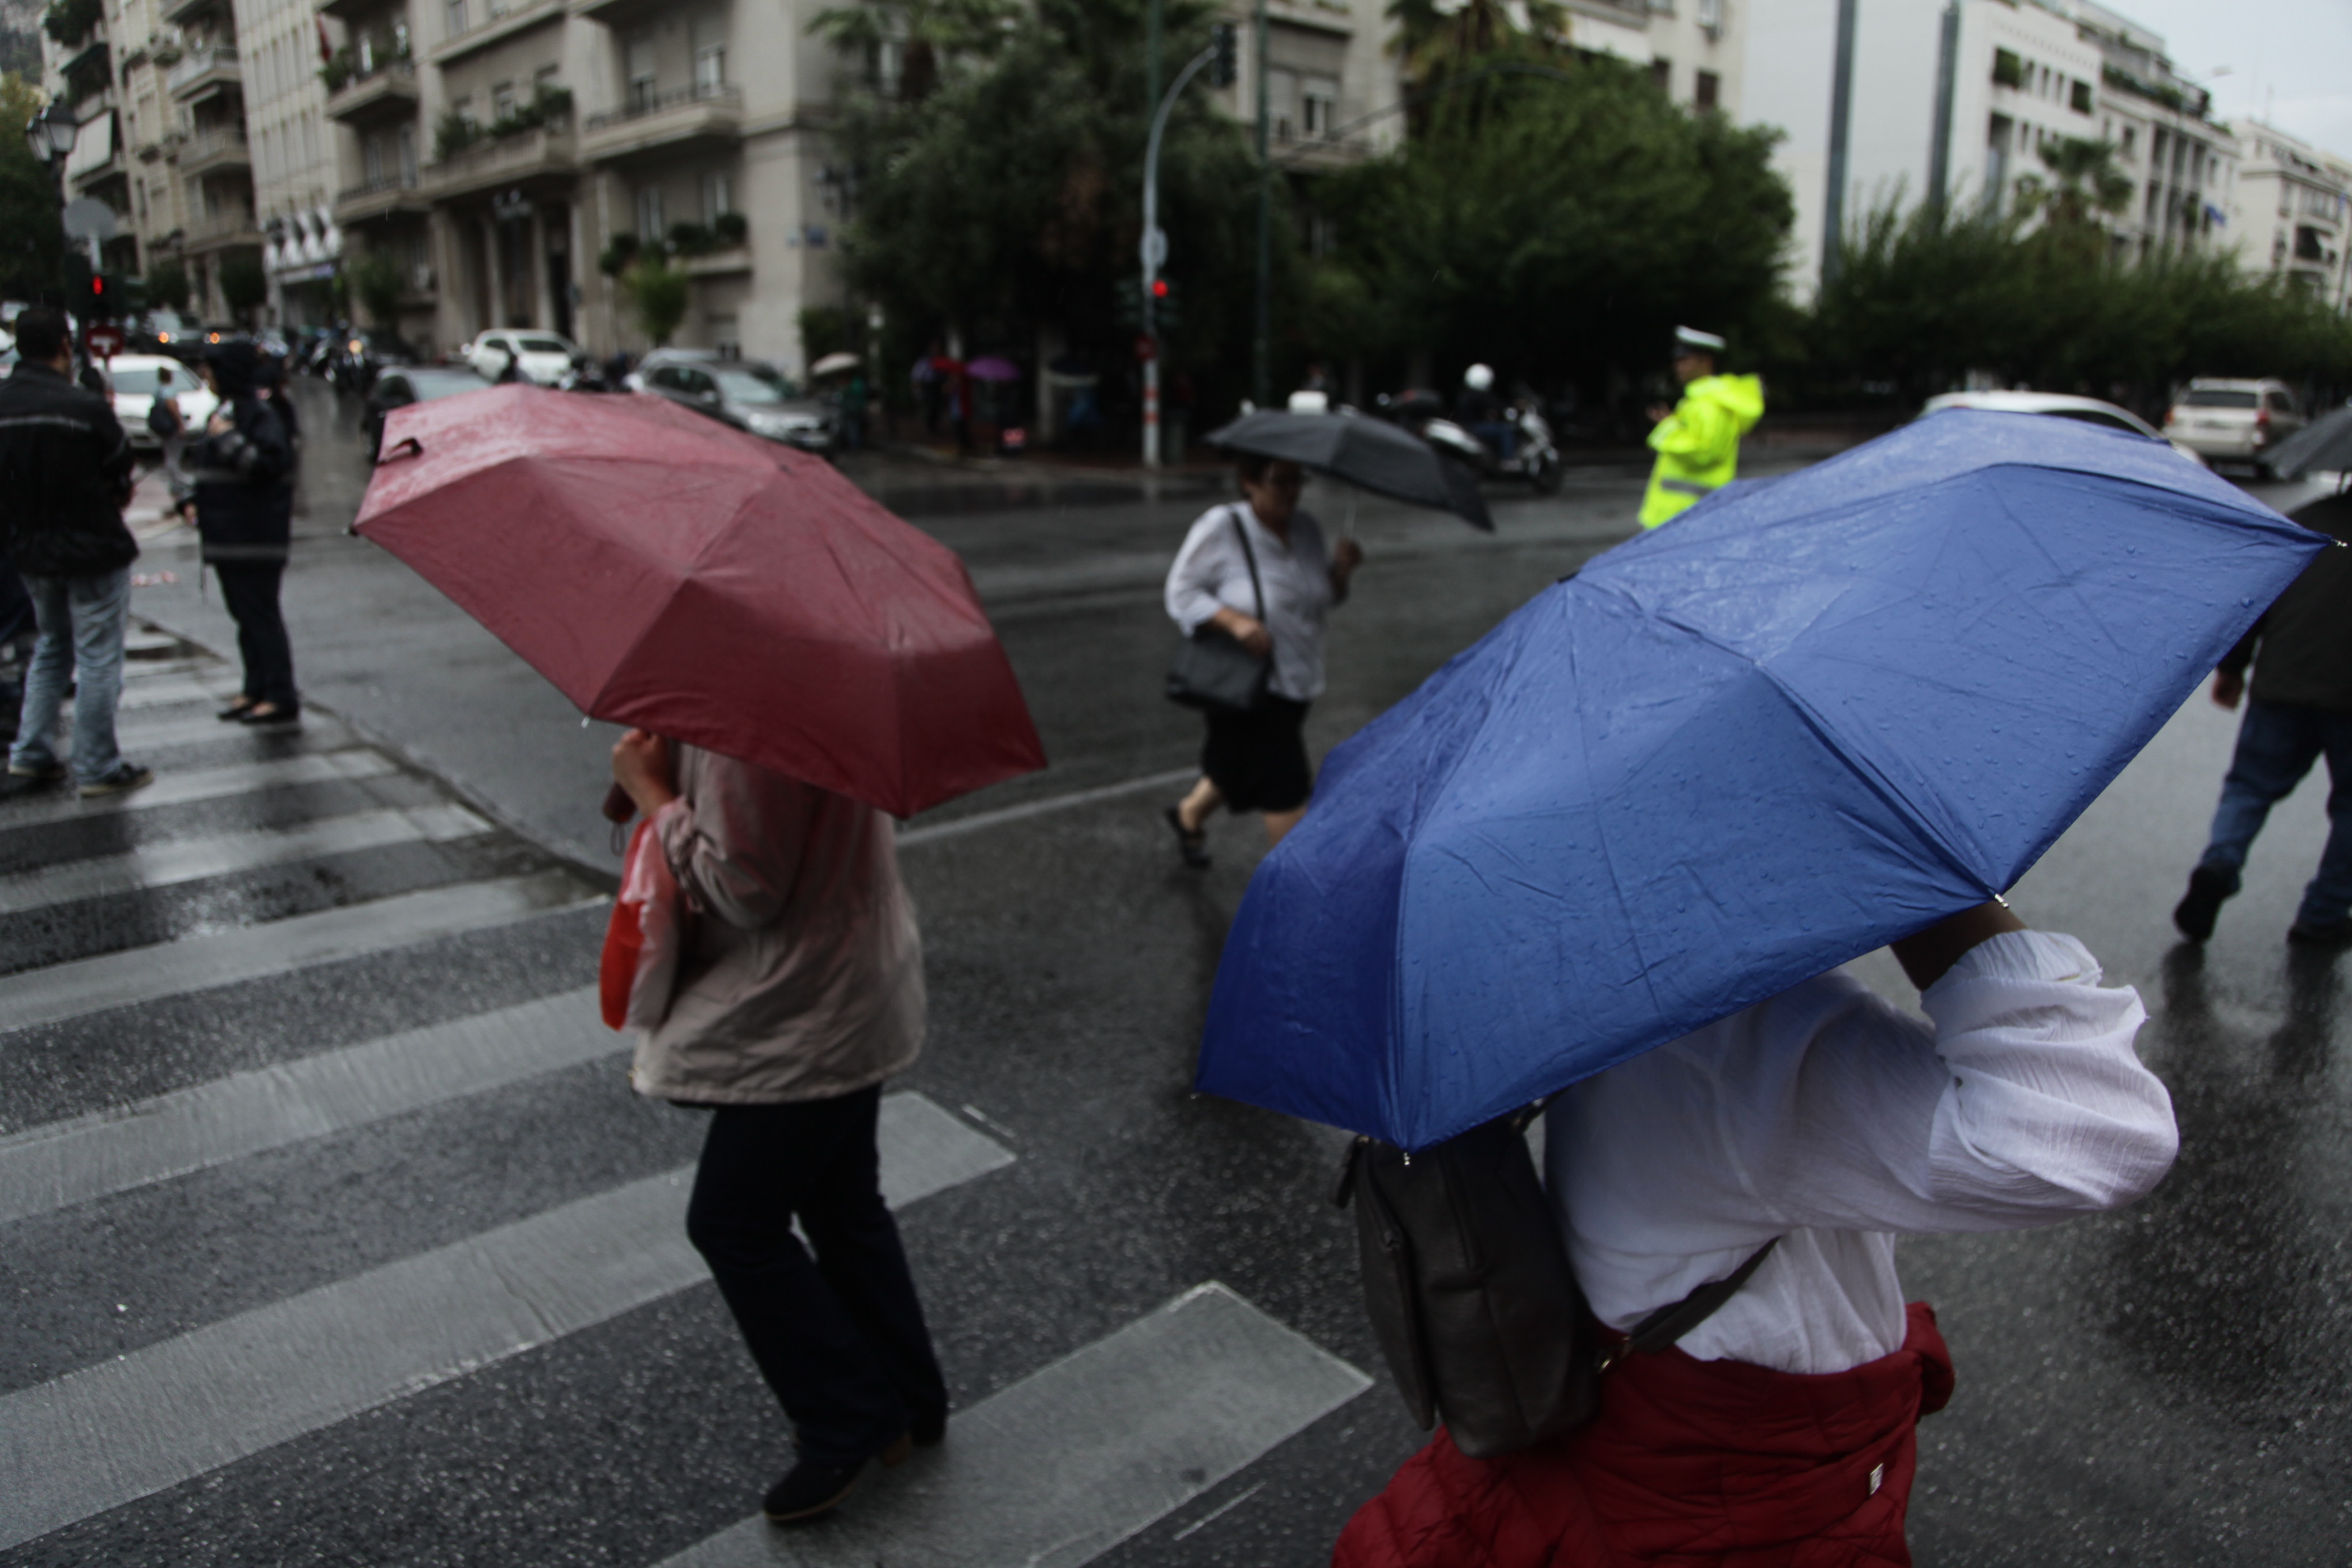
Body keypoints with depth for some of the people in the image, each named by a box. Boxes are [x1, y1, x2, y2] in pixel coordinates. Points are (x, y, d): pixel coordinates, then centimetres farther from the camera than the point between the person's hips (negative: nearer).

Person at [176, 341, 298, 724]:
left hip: (255, 538, -9)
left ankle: (281, 697, -4)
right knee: (245, 614, 14)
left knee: (259, 614, -8)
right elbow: (199, 463, 25)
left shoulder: (260, 416, -12)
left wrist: (228, 439, -19)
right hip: (226, 534, 10)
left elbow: (270, 464, -23)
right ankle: (256, 689, 22)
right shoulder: (223, 413, 17)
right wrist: (189, 498, 12)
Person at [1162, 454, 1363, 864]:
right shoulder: (1220, 528, -13)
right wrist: (1234, 620, -26)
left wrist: (1341, 569, -8)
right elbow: (1181, 593, -11)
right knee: (1283, 785, -7)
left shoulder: (1306, 529, 6)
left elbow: (1324, 598, 15)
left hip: (1296, 678, 7)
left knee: (1242, 766, 21)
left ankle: (1190, 813, 49)